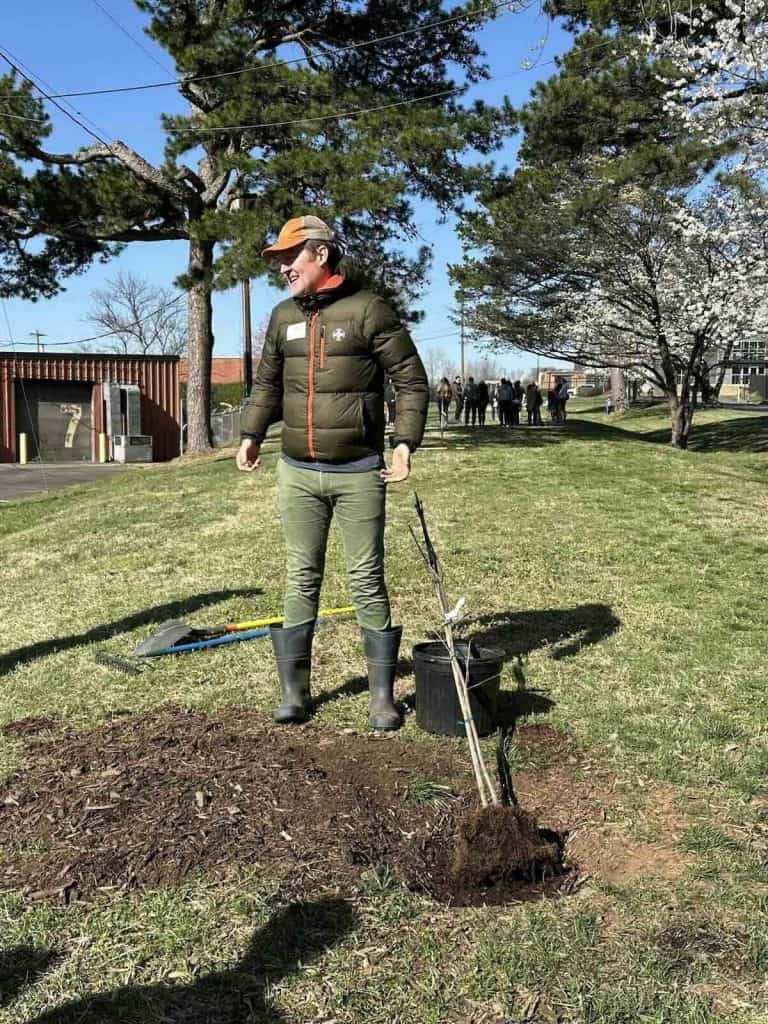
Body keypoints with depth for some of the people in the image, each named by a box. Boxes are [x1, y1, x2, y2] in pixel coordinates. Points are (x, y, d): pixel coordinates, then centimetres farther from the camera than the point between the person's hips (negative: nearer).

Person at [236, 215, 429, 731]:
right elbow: (267, 382, 22)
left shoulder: (368, 309, -6)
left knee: (368, 580, 2)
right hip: (297, 472, 5)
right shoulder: (283, 316, 10)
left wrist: (405, 443, -14)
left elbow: (412, 381, -5)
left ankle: (383, 694, 13)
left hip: (359, 473, -4)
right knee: (301, 579, 9)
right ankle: (294, 690, 19)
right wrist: (252, 434, 10)